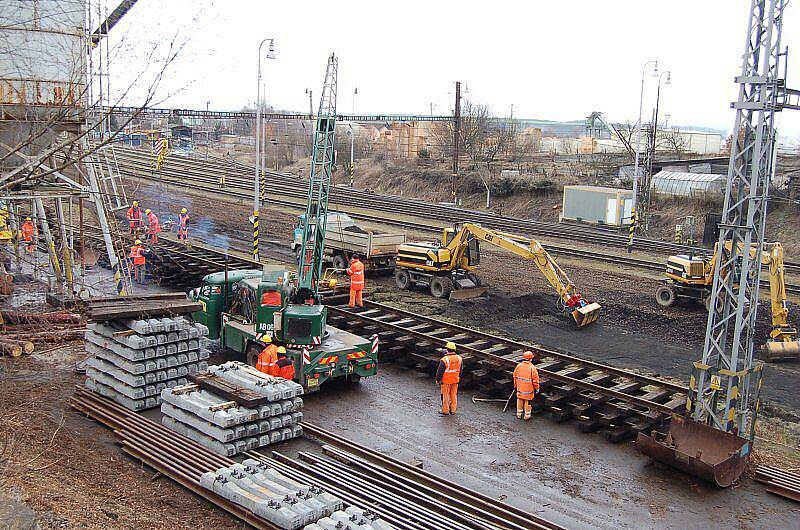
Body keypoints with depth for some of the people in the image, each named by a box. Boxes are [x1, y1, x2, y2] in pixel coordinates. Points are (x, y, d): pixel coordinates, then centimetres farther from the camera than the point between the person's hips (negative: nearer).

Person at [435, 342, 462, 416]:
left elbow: (440, 371, -16)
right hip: (455, 381, 5)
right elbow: (460, 370, 7)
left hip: (446, 381, -5)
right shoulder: (459, 358, -6)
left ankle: (445, 411, 18)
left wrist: (438, 379, -1)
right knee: (454, 395, 16)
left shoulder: (444, 360, -24)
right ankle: (453, 410, 26)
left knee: (445, 395, 9)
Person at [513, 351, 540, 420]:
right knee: (528, 401, 9)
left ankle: (519, 414, 27)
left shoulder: (518, 366, -5)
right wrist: (537, 388, 0)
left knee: (520, 400, 17)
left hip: (520, 388, 4)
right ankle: (527, 416, 18)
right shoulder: (532, 368, -19)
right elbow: (535, 379, -14)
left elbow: (515, 377, 5)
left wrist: (515, 385, 17)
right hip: (529, 389, -4)